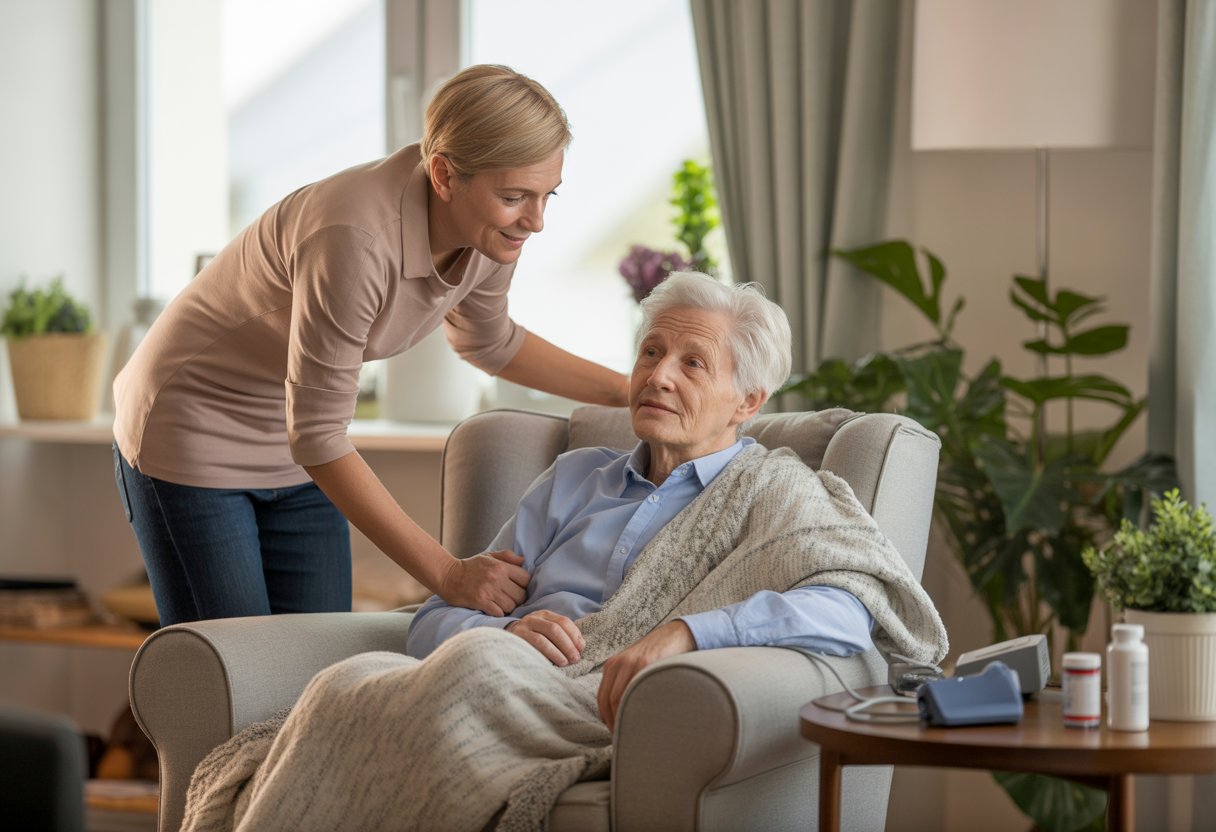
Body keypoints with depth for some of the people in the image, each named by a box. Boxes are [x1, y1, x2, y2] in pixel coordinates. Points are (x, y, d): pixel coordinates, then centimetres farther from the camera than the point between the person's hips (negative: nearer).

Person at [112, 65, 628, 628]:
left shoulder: (492, 233, -12)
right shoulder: (354, 238, -36)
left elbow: (489, 343, 13)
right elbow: (318, 438, -32)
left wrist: (628, 390, 9)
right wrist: (445, 573, -33)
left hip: (291, 460, 7)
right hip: (193, 436, -7)